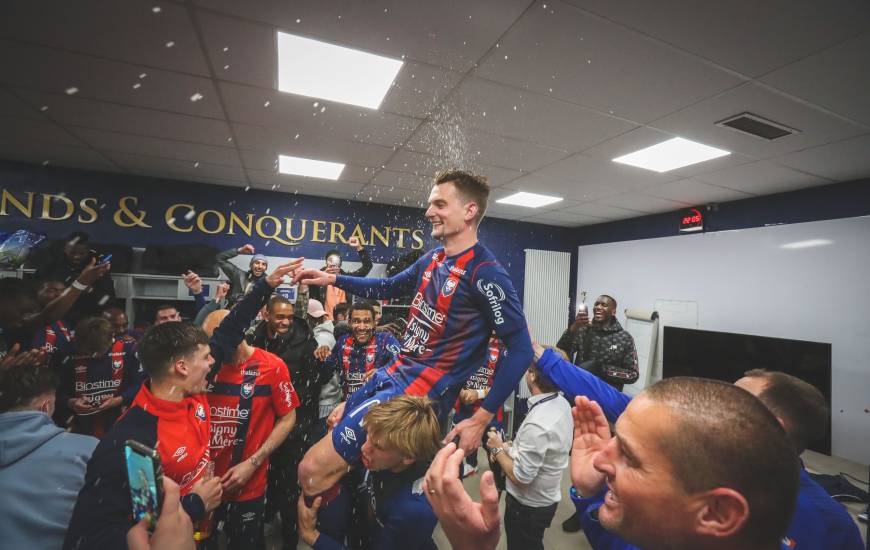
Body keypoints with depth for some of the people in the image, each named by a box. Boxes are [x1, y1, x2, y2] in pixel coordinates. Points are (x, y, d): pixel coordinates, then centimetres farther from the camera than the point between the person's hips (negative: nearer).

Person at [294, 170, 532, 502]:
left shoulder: (485, 273, -19)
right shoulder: (434, 259, 7)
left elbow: (521, 350, -18)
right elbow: (387, 288, 21)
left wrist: (481, 419, -18)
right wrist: (331, 279, 14)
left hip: (422, 392, -9)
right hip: (396, 373, 9)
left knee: (313, 470, -10)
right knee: (333, 423, 24)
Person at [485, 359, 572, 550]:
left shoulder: (537, 425, -37)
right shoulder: (562, 403, -10)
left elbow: (520, 478, -27)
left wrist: (498, 449, -14)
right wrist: (508, 448, -3)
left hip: (528, 506, -7)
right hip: (545, 498, 7)